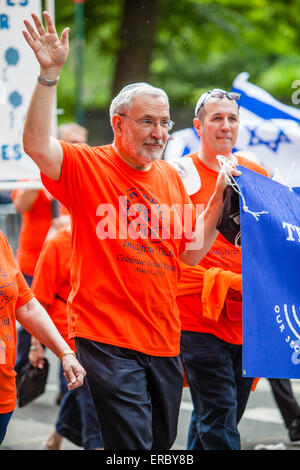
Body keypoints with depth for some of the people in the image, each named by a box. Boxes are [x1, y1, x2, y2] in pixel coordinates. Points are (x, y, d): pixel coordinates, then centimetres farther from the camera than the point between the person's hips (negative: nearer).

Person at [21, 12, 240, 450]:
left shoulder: (170, 176, 13)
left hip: (164, 340, 7)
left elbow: (191, 251, 18)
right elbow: (36, 145, -24)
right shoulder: (87, 166, -5)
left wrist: (219, 200, 8)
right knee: (134, 446, -13)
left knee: (162, 442, 15)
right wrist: (49, 74, -30)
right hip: (107, 336, -7)